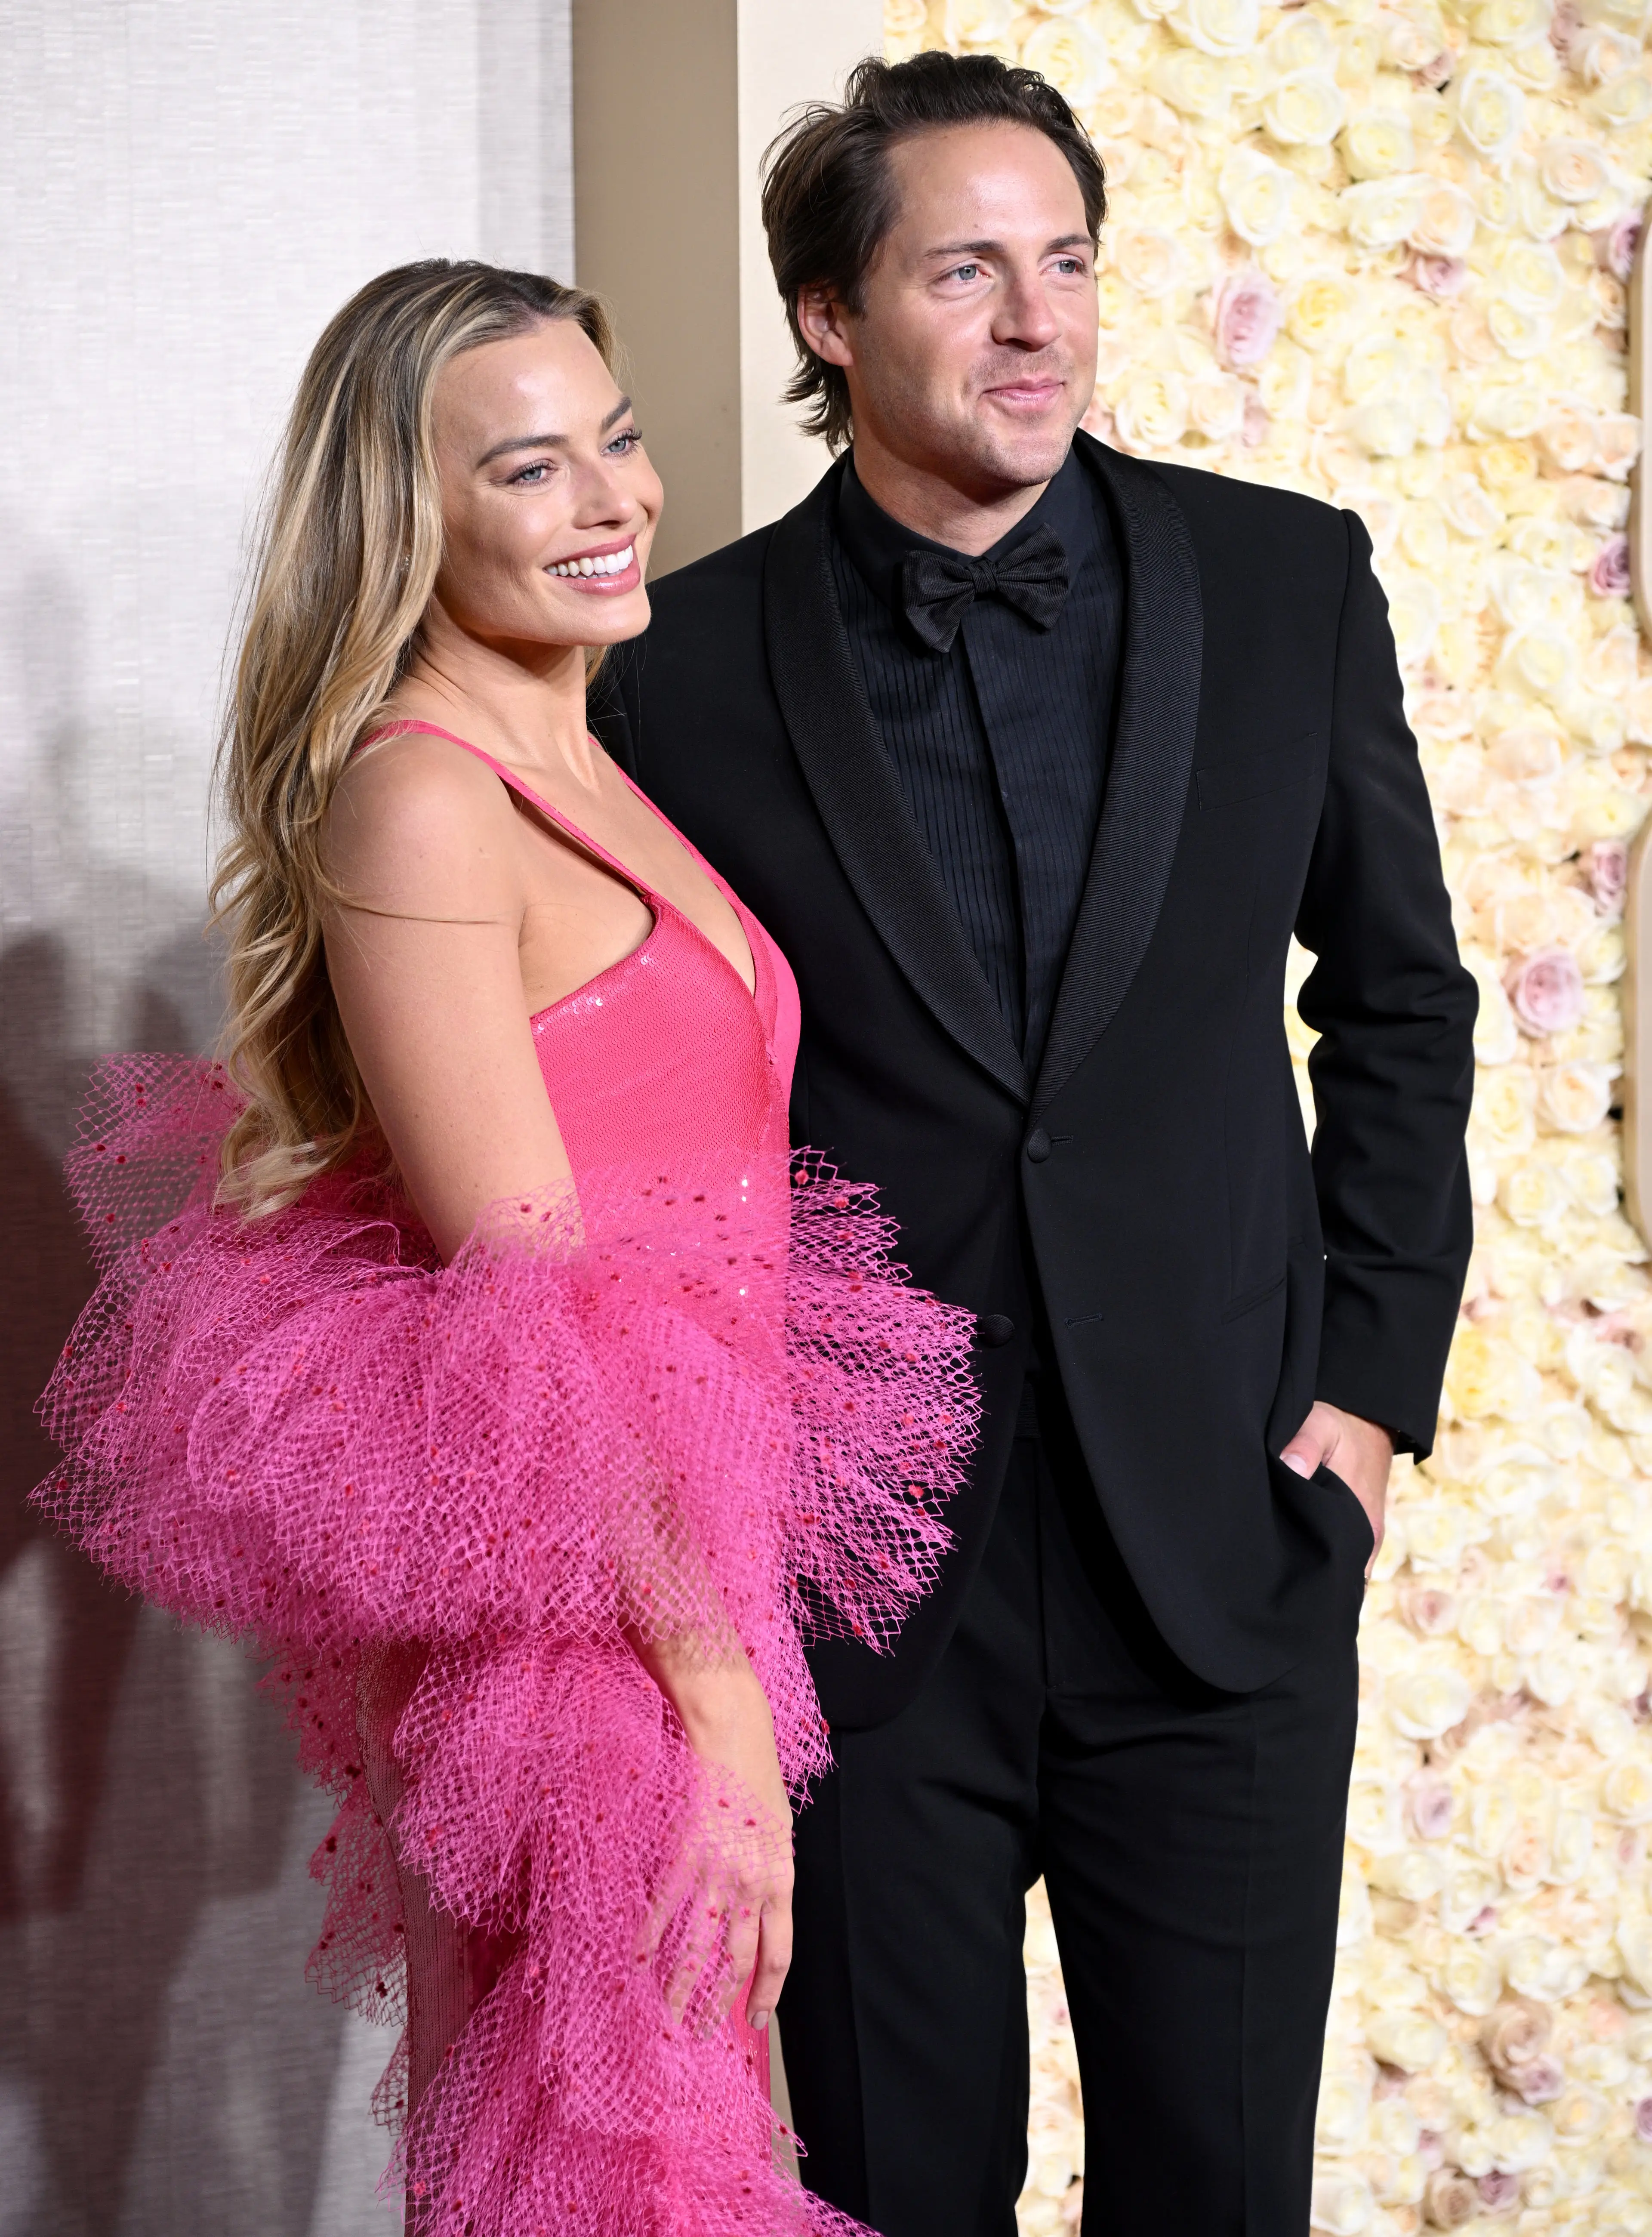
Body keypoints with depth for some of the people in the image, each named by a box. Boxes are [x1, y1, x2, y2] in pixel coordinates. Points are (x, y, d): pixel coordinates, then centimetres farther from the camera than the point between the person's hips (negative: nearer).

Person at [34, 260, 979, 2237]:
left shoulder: (588, 769, 12)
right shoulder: (418, 801, -16)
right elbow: (546, 1311, -19)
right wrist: (721, 1706, -17)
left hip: (680, 1552, 8)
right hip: (565, 1614, -8)